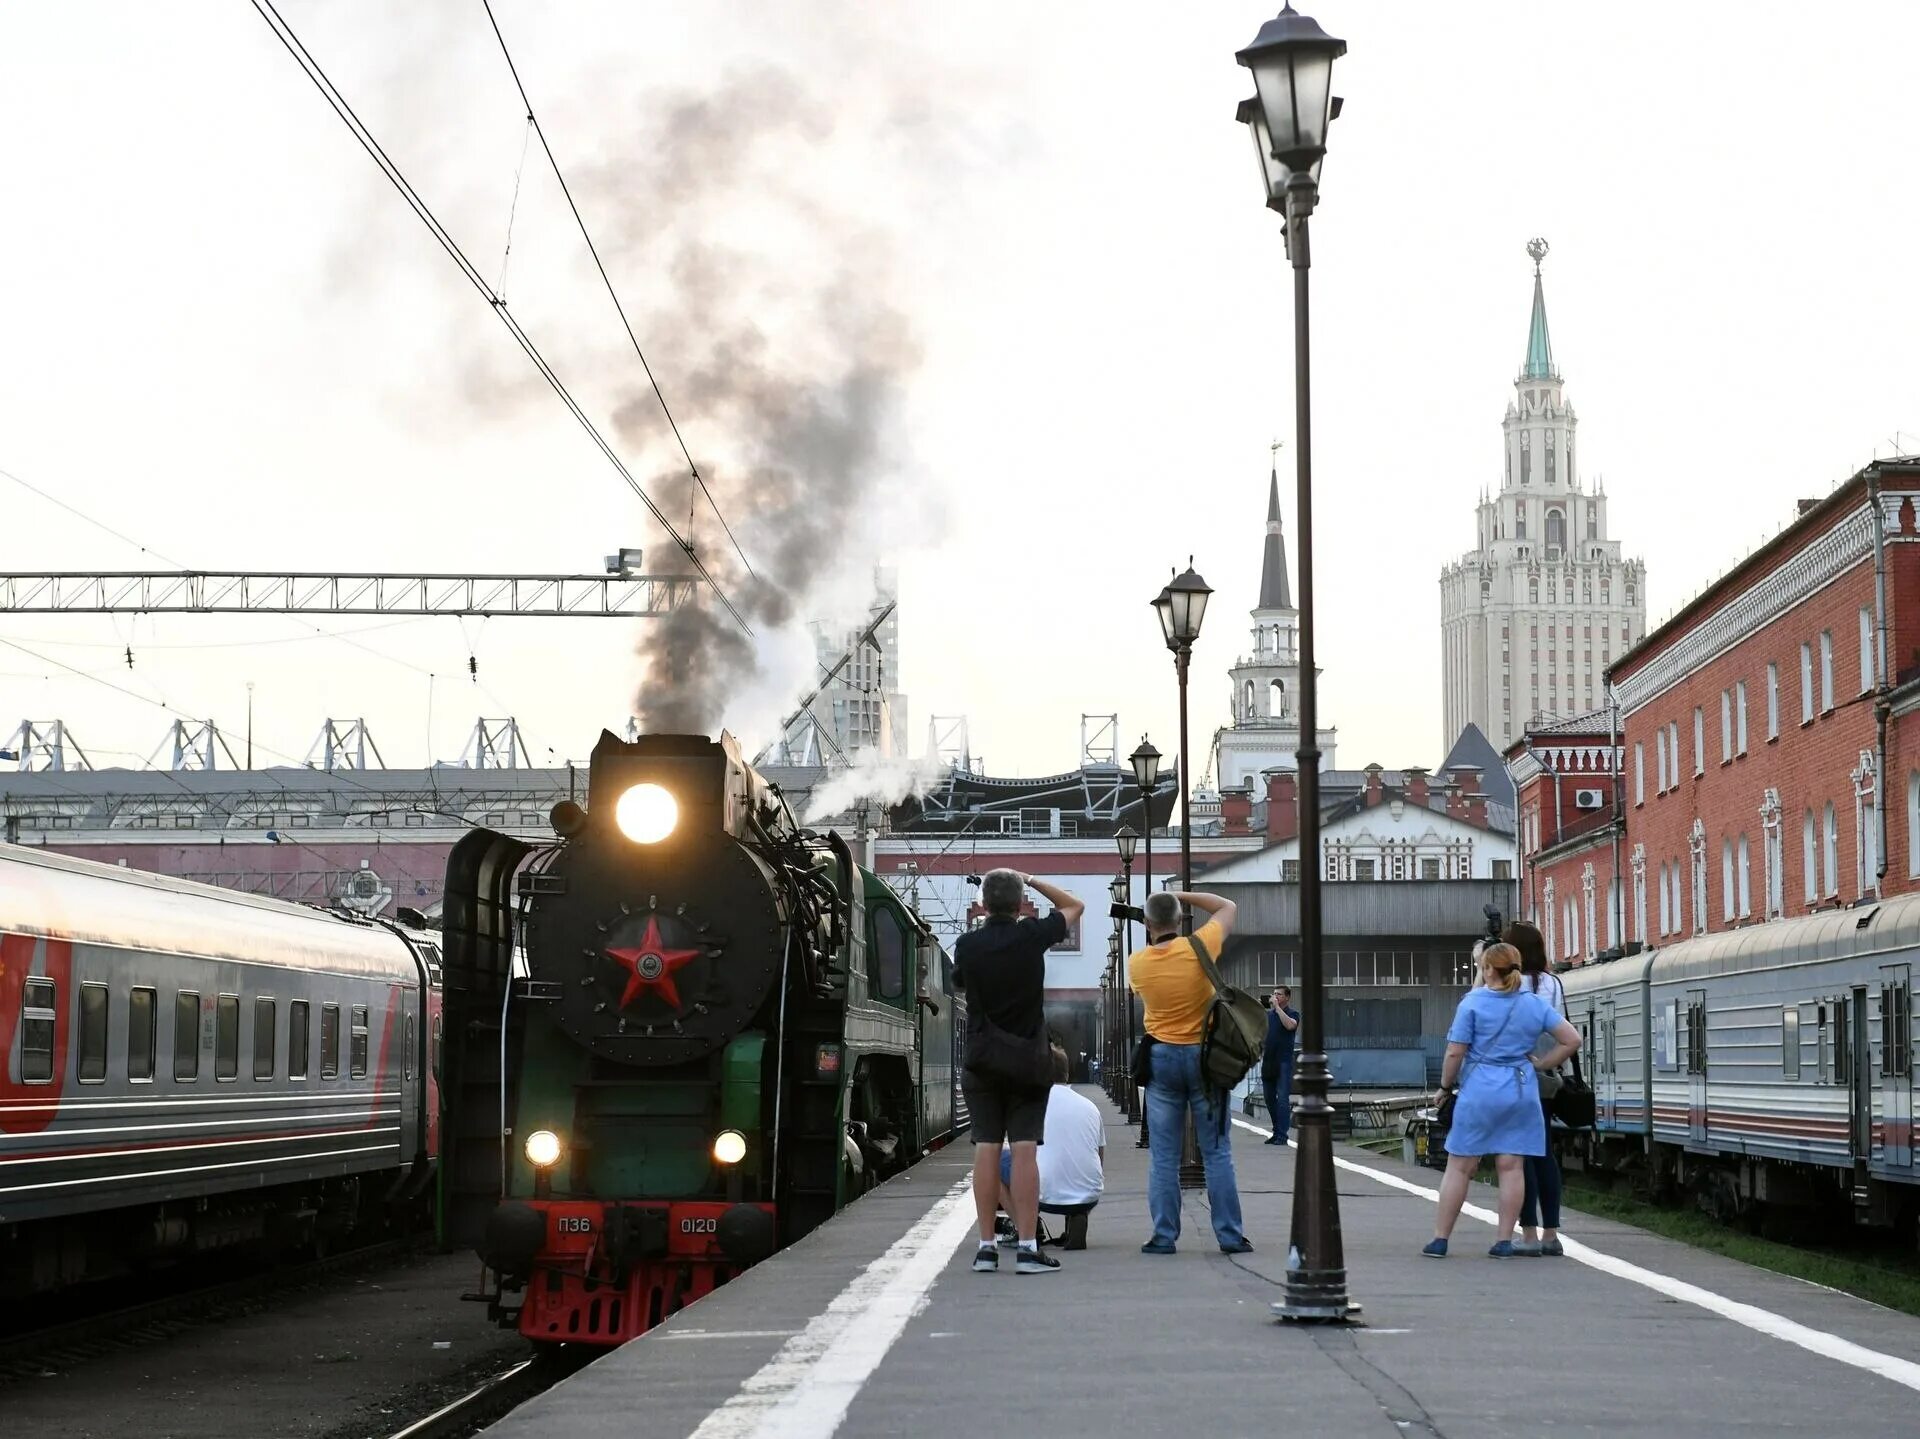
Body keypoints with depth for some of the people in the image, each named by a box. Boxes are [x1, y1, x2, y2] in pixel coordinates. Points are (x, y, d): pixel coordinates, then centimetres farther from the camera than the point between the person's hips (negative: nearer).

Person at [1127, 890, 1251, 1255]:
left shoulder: (1137, 963, -4)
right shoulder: (1198, 948, -9)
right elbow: (1227, 907, 6)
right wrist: (1182, 896, 9)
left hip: (1161, 1059, 1)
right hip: (1203, 1056, -1)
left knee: (1163, 1156, 5)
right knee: (1217, 1152, 4)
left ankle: (1163, 1236, 3)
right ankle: (1230, 1236, 5)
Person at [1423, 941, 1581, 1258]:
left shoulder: (1472, 1003, -7)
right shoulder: (1535, 1005, 5)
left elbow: (1455, 1053, -9)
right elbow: (1572, 1040, 4)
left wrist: (1446, 1086, 5)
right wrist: (1541, 1065, 10)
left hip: (1479, 1092, -3)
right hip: (1521, 1092, 3)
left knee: (1459, 1166, 3)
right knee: (1510, 1166, 6)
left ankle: (1440, 1240, 7)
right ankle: (1504, 1241, 6)